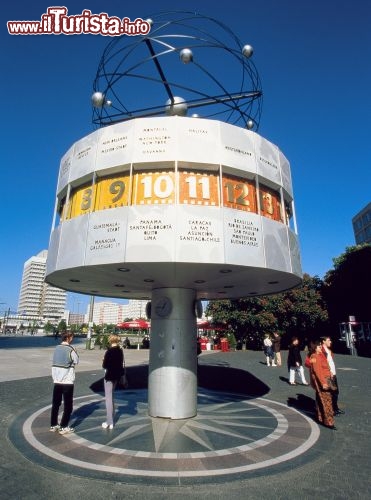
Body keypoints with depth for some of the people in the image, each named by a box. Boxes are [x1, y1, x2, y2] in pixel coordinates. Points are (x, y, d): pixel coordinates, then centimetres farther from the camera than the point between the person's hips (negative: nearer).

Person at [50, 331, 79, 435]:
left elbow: (55, 362, 10)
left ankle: (53, 425, 26)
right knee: (68, 405, 7)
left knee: (55, 404, 17)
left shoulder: (57, 348, 3)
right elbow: (76, 361, -3)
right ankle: (63, 427, 11)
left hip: (56, 380, 7)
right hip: (67, 381, -6)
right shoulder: (70, 350, -17)